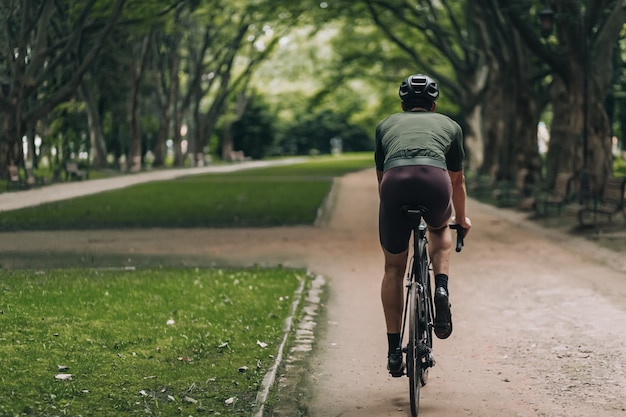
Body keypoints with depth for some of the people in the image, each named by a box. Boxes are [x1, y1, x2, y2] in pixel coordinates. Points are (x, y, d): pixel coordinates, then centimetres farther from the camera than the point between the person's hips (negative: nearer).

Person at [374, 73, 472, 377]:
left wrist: (392, 203, 62)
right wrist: (462, 219, 60)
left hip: (395, 183, 0)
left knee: (394, 268, 18)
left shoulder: (386, 125, 34)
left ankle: (394, 350, 17)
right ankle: (441, 289, 11)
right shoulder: (449, 125, 33)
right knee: (440, 229, 36)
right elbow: (457, 180, 44)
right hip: (435, 181, 0)